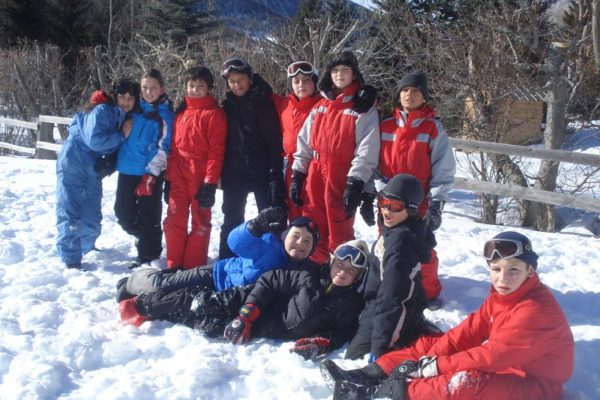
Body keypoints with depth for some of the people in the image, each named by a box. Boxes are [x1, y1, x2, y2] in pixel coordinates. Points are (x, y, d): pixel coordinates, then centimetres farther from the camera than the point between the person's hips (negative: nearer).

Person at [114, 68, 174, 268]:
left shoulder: (164, 114, -8)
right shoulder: (135, 107, 8)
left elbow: (161, 148, -12)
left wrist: (150, 175, -17)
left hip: (150, 173, -6)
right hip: (127, 170, 6)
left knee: (148, 216, 1)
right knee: (123, 212, 12)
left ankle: (148, 254, 13)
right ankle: (144, 237, 32)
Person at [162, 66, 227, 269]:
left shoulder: (214, 113, -4)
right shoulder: (181, 111, 15)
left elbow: (216, 151, -11)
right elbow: (173, 147, 16)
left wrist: (210, 182, -17)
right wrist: (168, 177, 11)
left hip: (201, 177, -5)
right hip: (178, 177, 6)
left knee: (200, 222, 4)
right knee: (174, 221, 5)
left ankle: (193, 268, 9)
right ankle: (174, 266, 14)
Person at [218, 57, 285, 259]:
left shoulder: (262, 103, -4)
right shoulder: (228, 106, 11)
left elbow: (274, 140, -10)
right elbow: (222, 141, 14)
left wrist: (276, 172, -18)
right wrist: (222, 172, 9)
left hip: (261, 172, -5)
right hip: (234, 173, 5)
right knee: (231, 220, 11)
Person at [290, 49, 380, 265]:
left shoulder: (364, 109, -1)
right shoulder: (319, 107, 15)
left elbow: (367, 152, -9)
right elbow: (304, 143, 14)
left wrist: (355, 184, -16)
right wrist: (297, 176, 6)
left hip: (341, 181, -5)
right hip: (314, 179, 5)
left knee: (339, 236, 1)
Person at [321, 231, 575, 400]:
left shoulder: (537, 311, -26)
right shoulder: (501, 295, 2)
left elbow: (494, 354, -30)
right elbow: (468, 331, -2)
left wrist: (438, 366, -26)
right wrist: (429, 359, -15)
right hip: (504, 368, 9)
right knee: (431, 343, 5)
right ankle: (370, 376, -4)